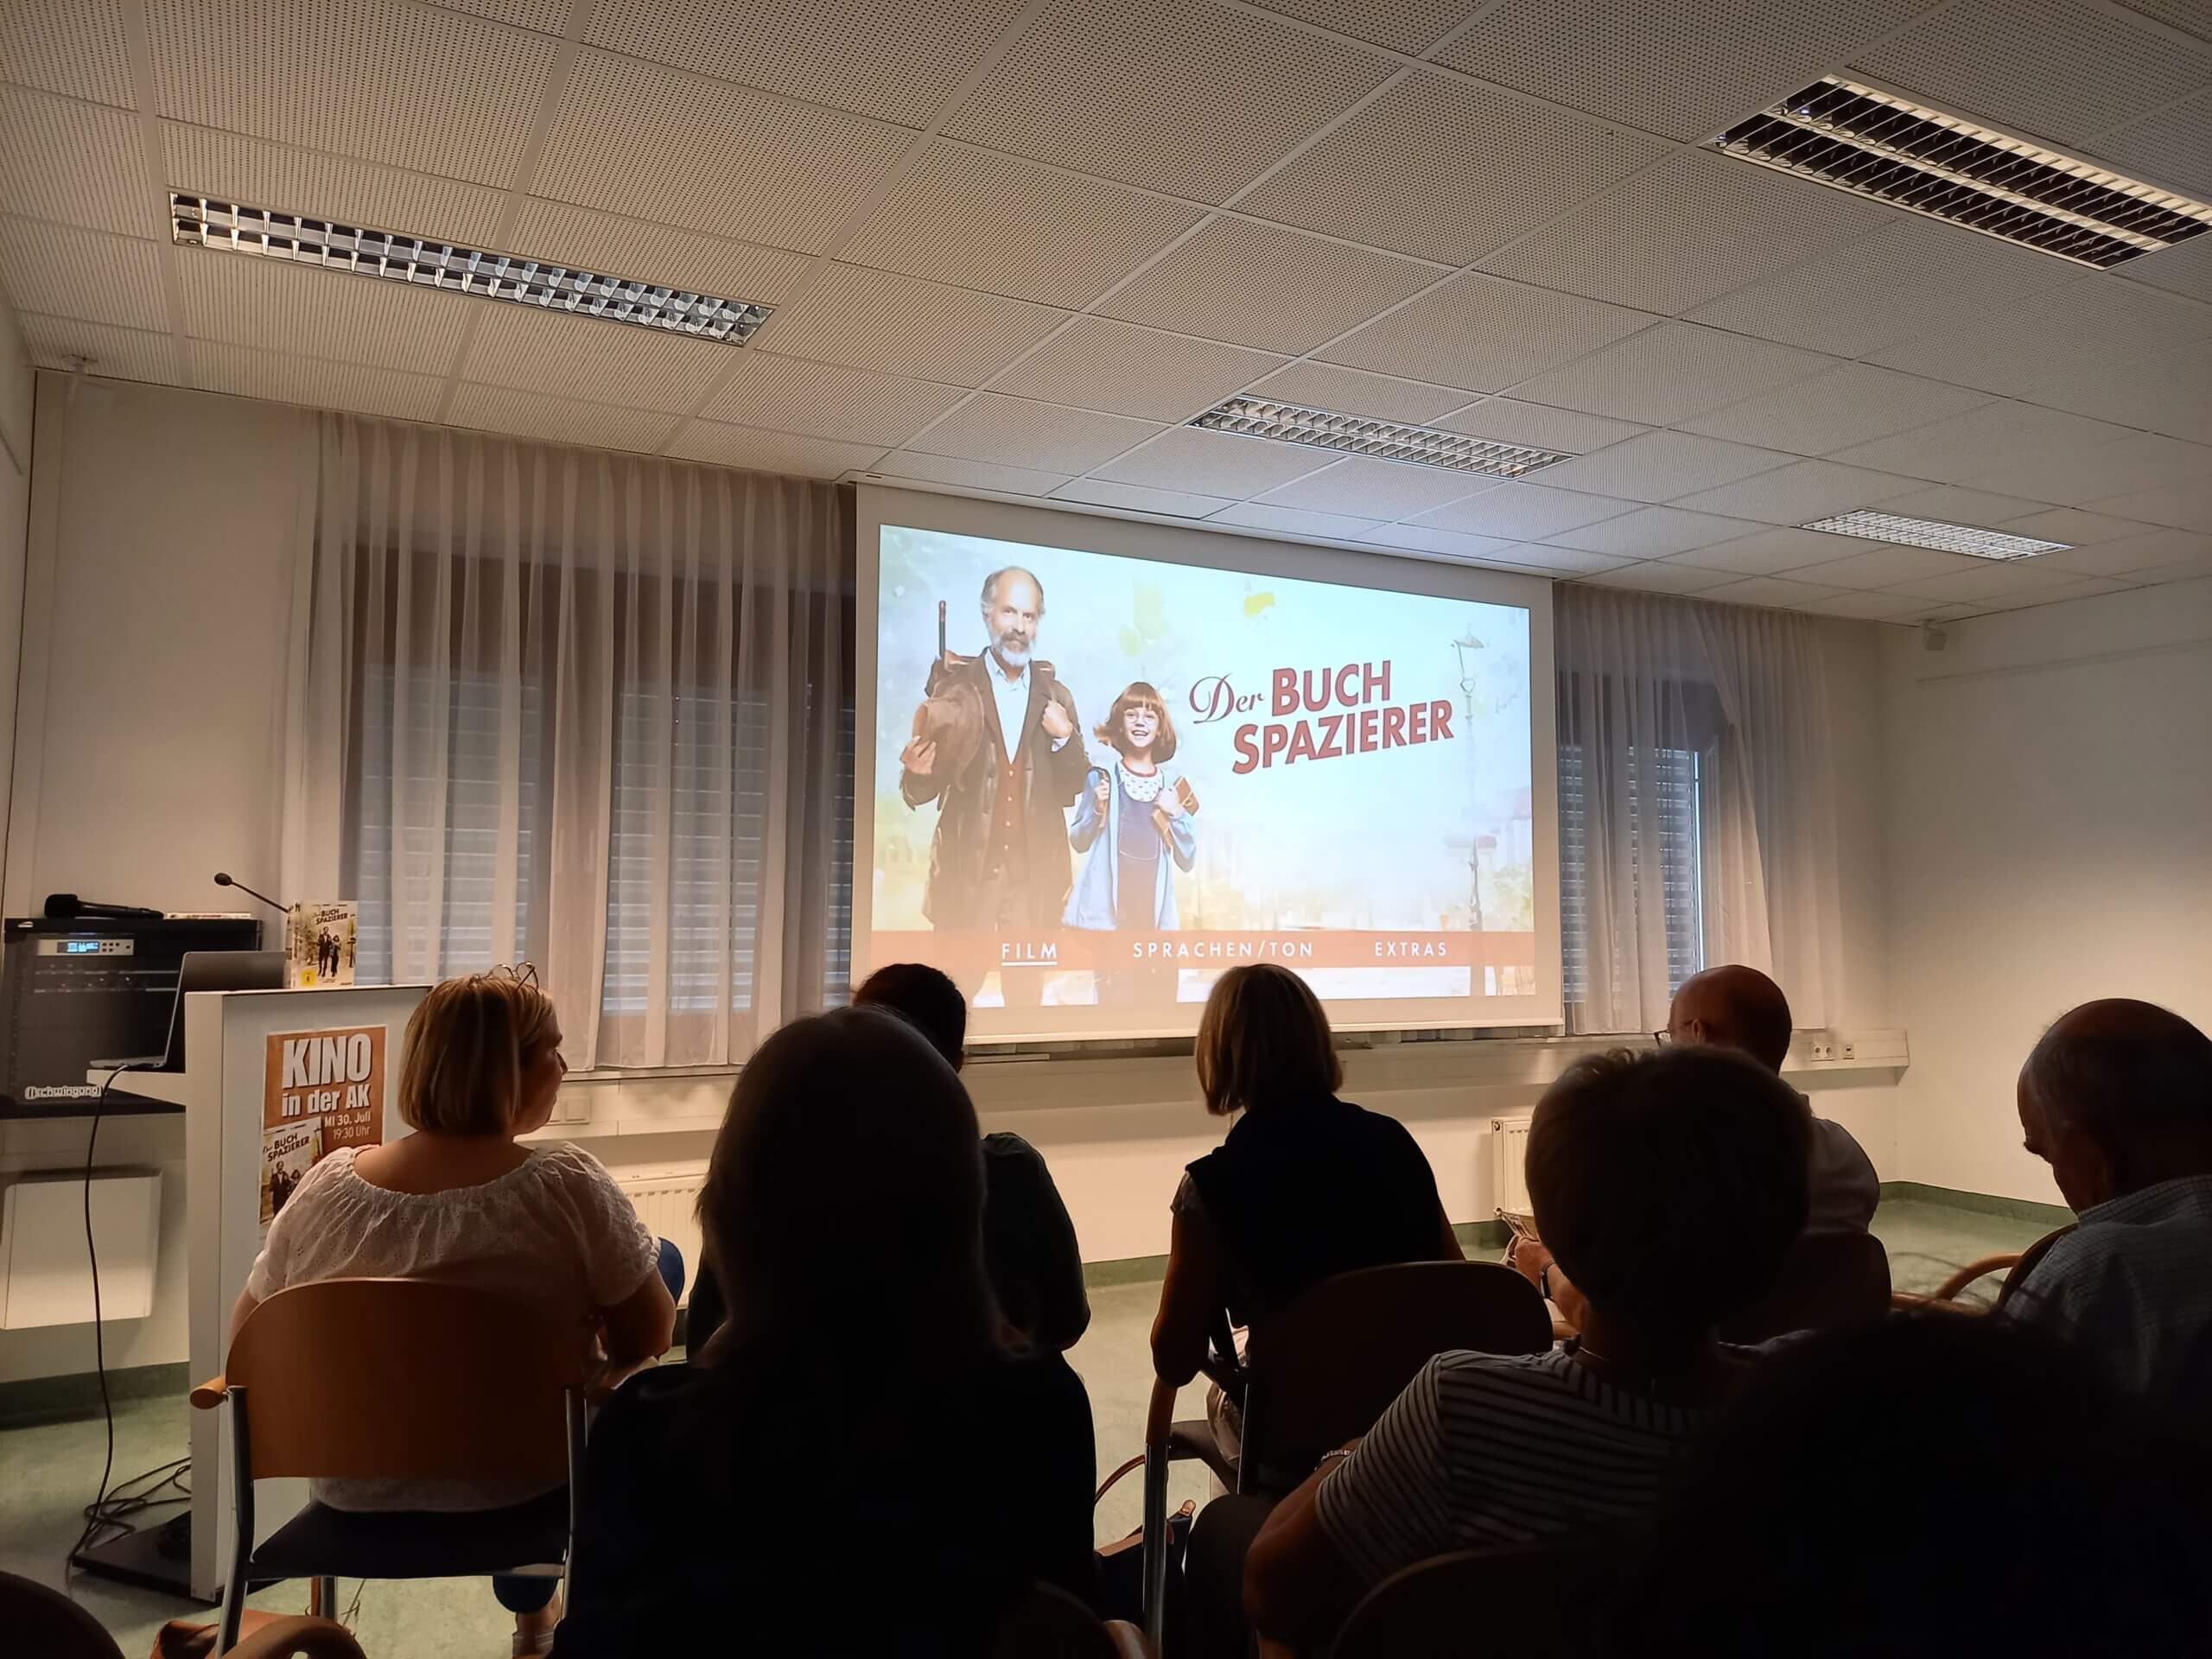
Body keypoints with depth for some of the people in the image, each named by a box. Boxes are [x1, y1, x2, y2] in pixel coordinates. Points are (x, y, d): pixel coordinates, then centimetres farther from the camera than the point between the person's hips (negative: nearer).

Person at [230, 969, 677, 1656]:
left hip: (357, 1483, 5)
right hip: (519, 1473, -4)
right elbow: (650, 1336, -15)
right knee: (666, 1260, 16)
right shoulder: (567, 1184, -25)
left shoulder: (324, 1186, -14)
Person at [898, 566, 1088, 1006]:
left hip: (1035, 872, 2)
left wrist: (1064, 740, -10)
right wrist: (918, 771, -26)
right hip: (966, 870, -2)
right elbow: (919, 793, -3)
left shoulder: (1056, 697, 8)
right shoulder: (954, 687, -1)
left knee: (1026, 992, 6)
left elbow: (1071, 790, 7)